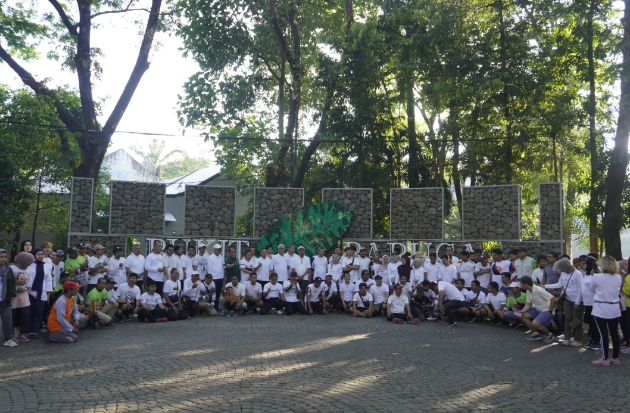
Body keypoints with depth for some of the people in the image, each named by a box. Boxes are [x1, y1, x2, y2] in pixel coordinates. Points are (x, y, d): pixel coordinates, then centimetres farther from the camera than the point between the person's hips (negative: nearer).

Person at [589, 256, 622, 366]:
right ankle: (615, 358, 18)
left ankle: (605, 359, 5)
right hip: (614, 309, 5)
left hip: (601, 309, -5)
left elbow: (592, 289, 4)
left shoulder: (597, 277, -12)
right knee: (614, 333, 10)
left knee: (603, 334, 0)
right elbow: (618, 291, 16)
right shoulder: (619, 277, 1)